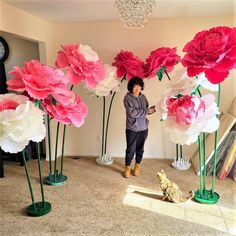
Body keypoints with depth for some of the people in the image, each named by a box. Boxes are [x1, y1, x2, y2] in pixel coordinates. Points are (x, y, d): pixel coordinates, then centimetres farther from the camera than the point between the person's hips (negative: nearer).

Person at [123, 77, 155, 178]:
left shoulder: (143, 97, 5)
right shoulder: (128, 97, -12)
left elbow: (146, 110, 12)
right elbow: (132, 112, -22)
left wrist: (154, 108, -8)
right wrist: (147, 111, -18)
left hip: (143, 128, 5)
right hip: (132, 129, -5)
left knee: (140, 148, 15)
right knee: (131, 149, 4)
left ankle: (137, 165, 35)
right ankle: (127, 167, 24)